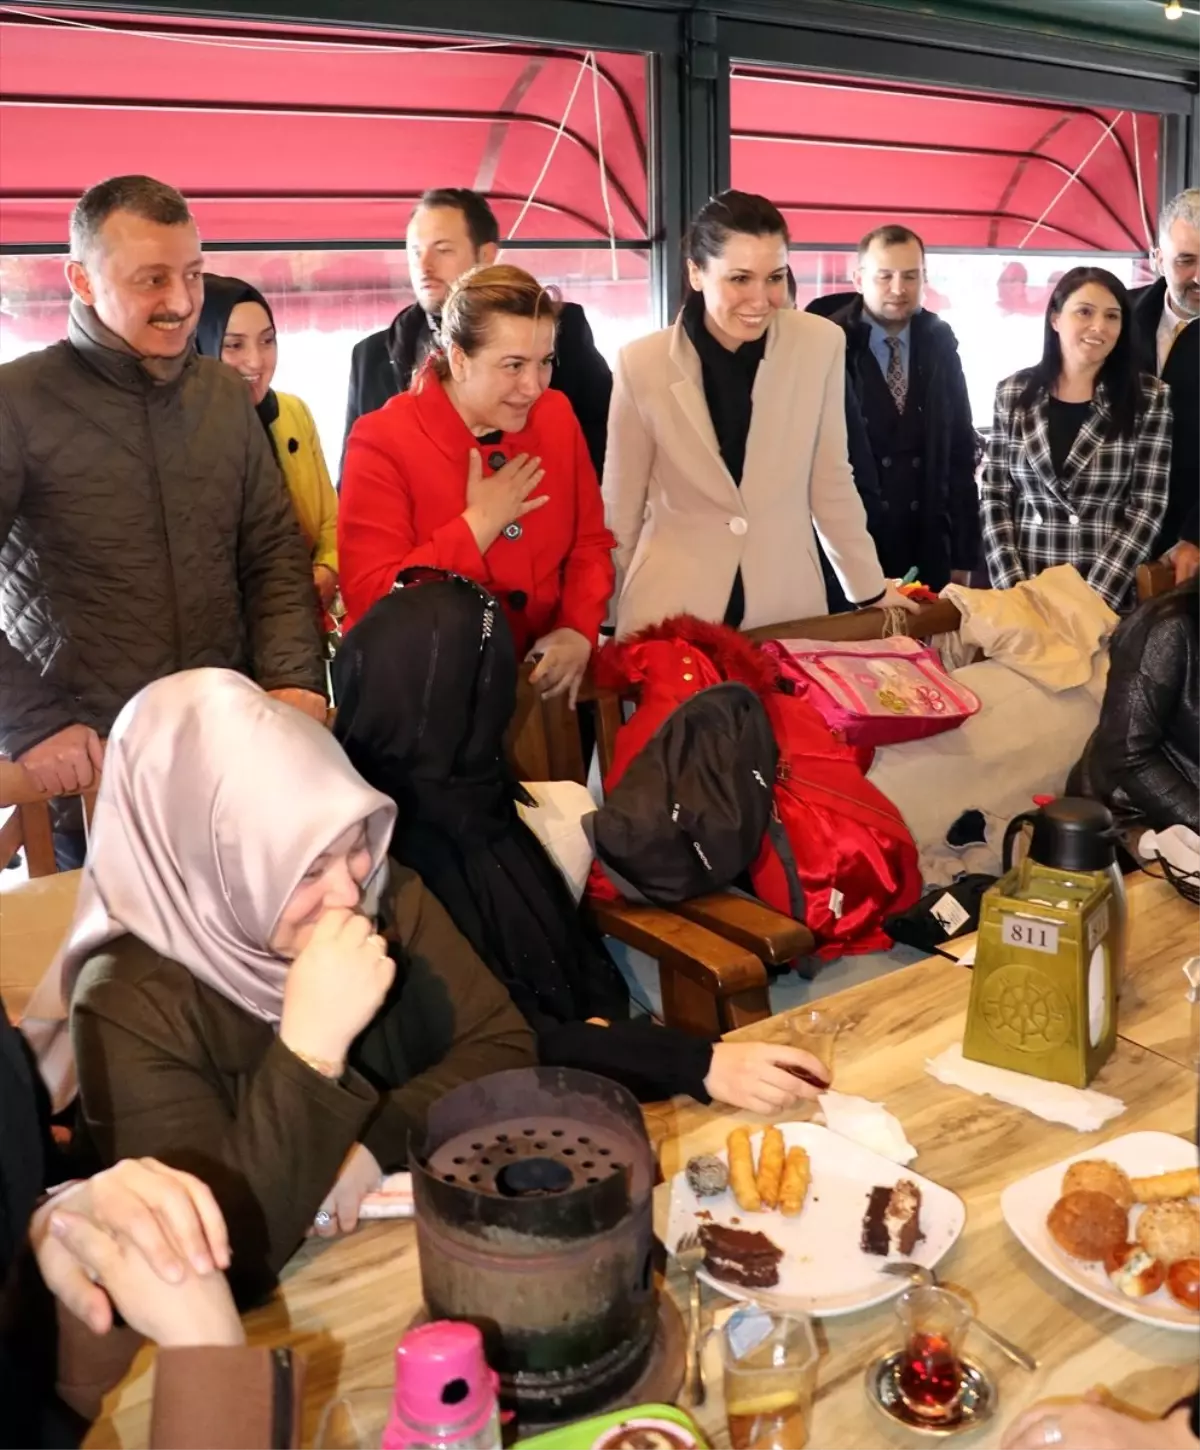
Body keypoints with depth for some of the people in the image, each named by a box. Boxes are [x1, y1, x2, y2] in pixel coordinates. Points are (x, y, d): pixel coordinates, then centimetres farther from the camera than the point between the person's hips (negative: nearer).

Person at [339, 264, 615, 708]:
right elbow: (367, 599, -16)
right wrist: (479, 524, -16)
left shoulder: (556, 416, 4)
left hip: (541, 678, 4)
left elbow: (590, 545, 10)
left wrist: (578, 632, -8)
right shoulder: (382, 440, -10)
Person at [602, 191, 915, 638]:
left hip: (788, 604, 2)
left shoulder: (820, 345, -6)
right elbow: (622, 508, 0)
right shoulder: (642, 364, -9)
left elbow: (830, 481, 4)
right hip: (671, 608, -1)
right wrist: (604, 614, 6)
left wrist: (870, 588, 11)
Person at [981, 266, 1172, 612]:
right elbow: (995, 497, 1)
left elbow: (1147, 508, -6)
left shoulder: (1149, 398, -2)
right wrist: (1013, 588, -9)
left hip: (1108, 595, -1)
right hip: (1023, 592, 1)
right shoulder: (1014, 393, 2)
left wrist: (1094, 596, -14)